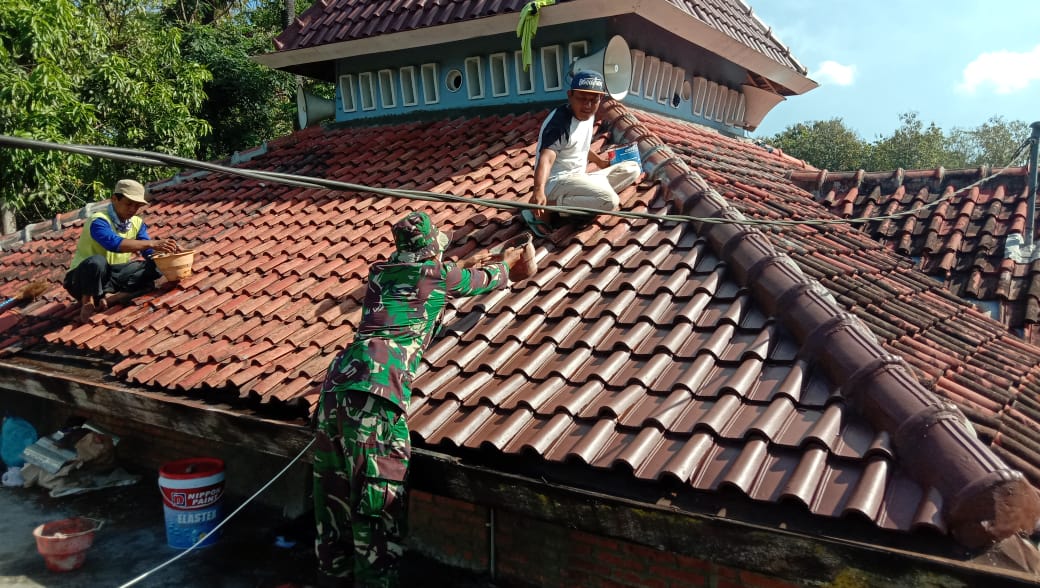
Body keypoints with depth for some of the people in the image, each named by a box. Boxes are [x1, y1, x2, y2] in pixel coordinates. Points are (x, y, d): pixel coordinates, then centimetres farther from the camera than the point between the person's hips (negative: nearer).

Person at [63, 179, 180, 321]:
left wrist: (168, 252, -28)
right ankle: (87, 300, -11)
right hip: (81, 278, -6)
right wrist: (152, 243, -46)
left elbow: (150, 253, -7)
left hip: (111, 274, 7)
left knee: (154, 265, -13)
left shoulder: (137, 223, 1)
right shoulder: (99, 221, -21)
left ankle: (99, 296, -13)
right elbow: (114, 243, -41)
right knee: (97, 261, -40)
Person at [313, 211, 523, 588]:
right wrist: (507, 261, 50)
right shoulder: (439, 274, 8)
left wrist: (466, 265, 56)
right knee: (377, 500, -3)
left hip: (336, 383, 7)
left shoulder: (381, 273, 22)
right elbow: (491, 279, 26)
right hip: (376, 390, -7)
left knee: (334, 492, 15)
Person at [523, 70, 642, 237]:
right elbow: (546, 157, -36)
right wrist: (539, 190, -52)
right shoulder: (559, 121, -21)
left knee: (632, 169, 9)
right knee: (608, 200, -32)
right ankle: (544, 210, -22)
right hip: (557, 182, -10)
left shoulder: (588, 115, 7)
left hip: (579, 179, 10)